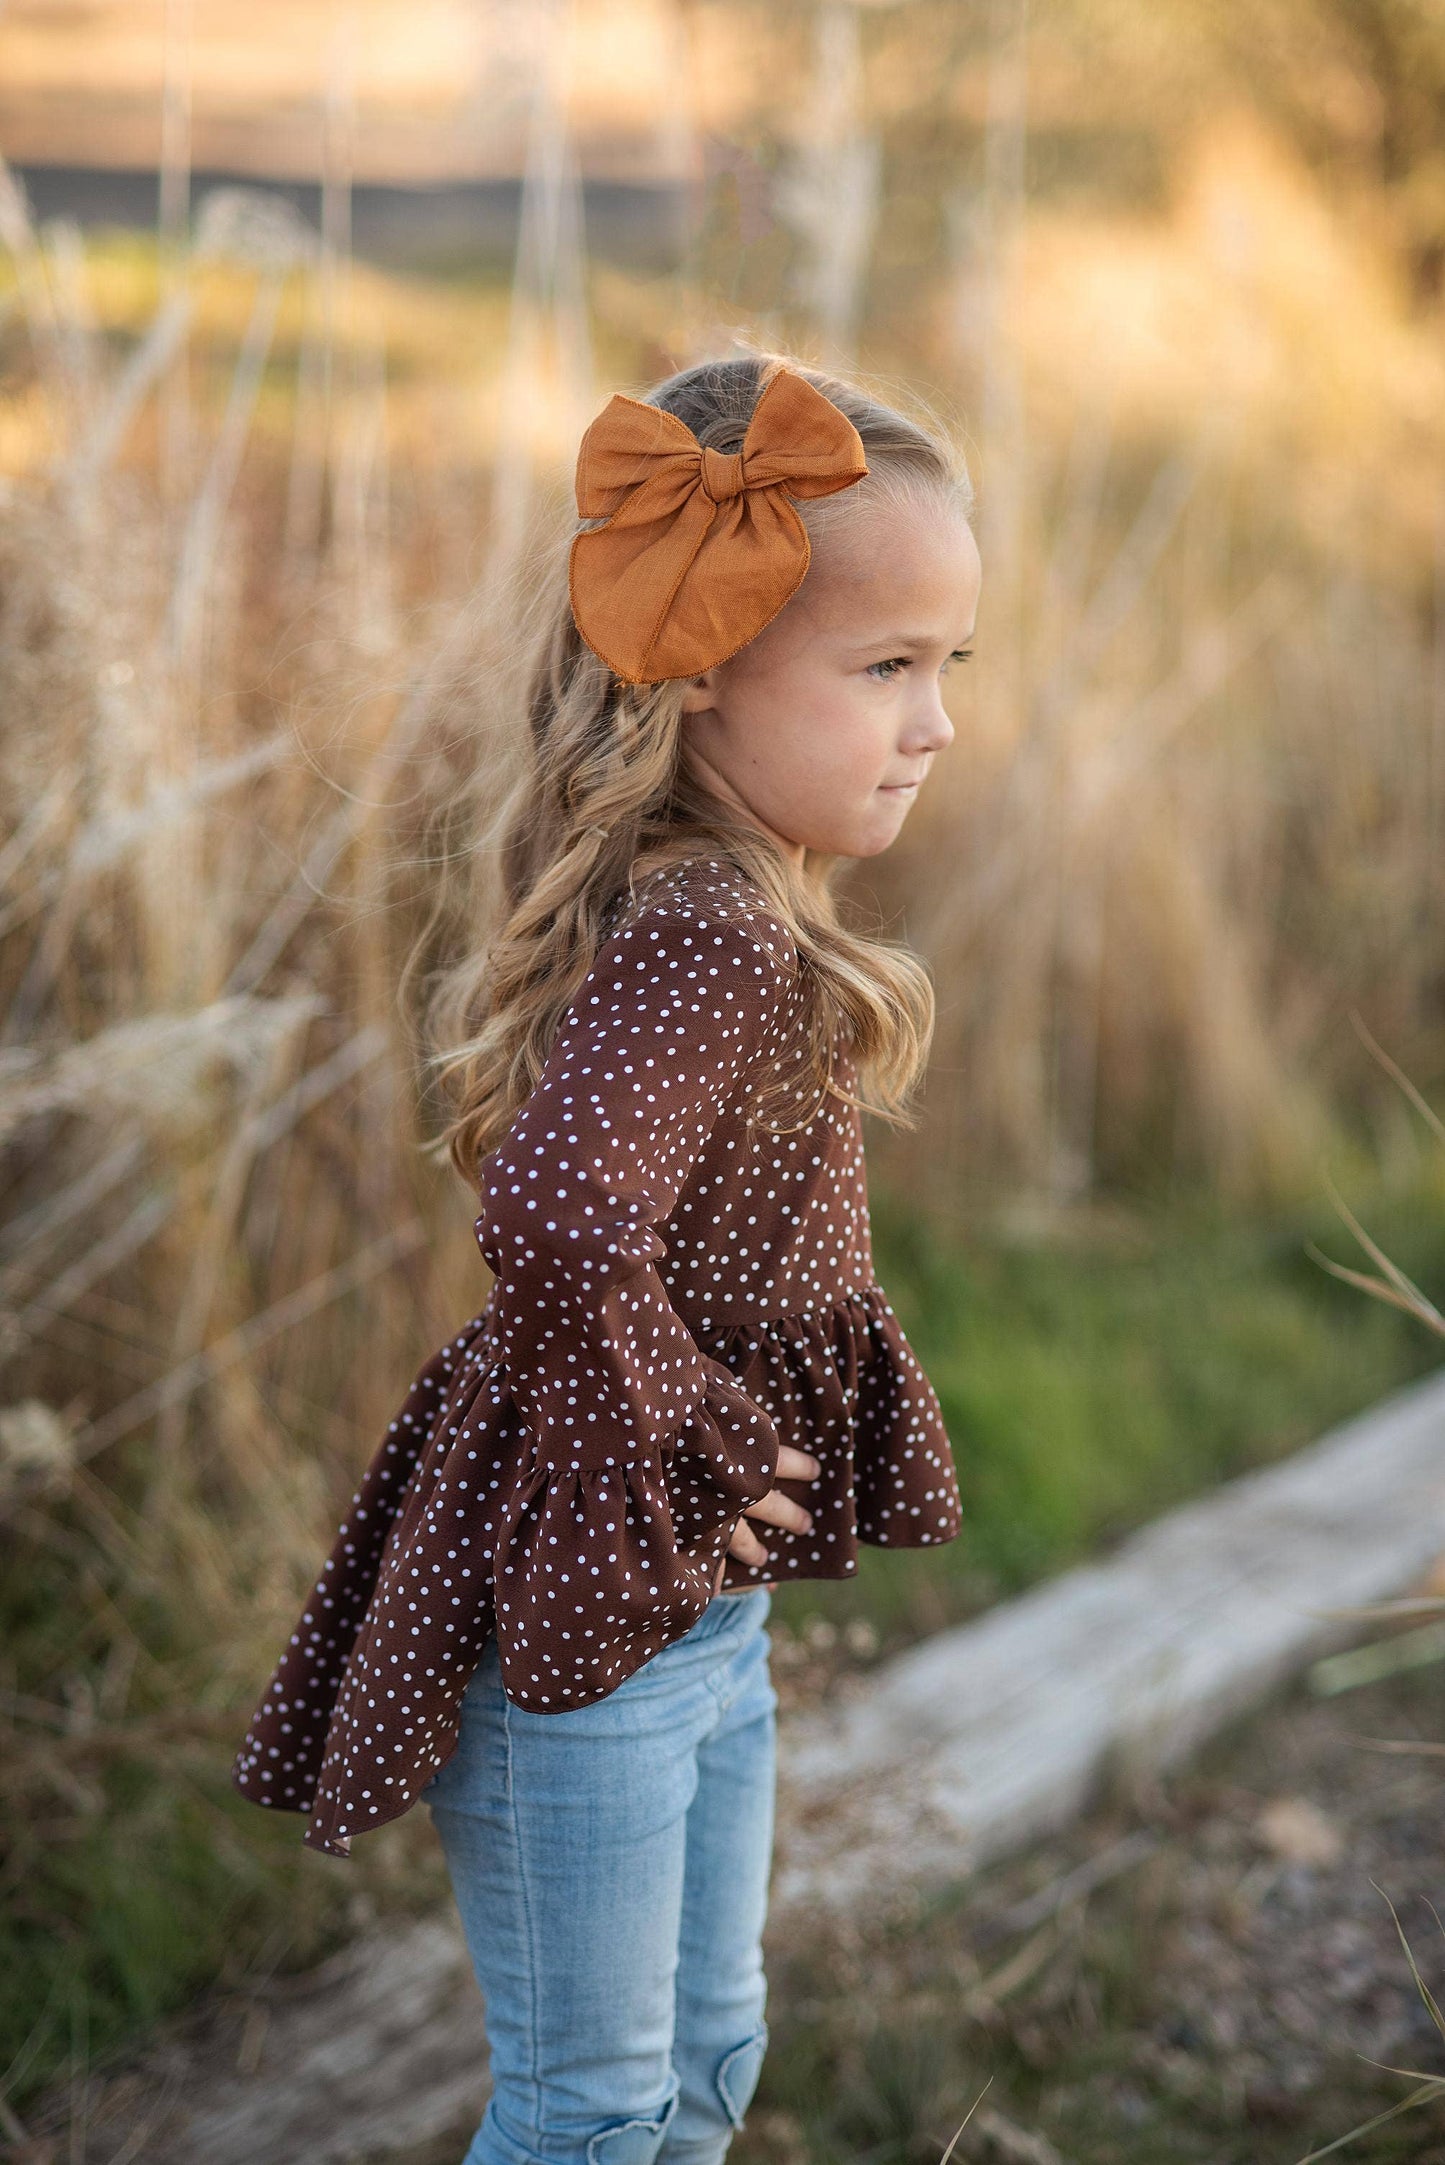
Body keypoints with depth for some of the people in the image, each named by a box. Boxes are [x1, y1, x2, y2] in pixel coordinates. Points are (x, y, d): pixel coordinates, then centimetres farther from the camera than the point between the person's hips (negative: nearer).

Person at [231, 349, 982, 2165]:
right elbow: (558, 1214, -41)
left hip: (703, 1602, 9)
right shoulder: (713, 937, -26)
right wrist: (680, 1452, -24)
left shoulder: (693, 908, 3)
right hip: (583, 1606, -9)